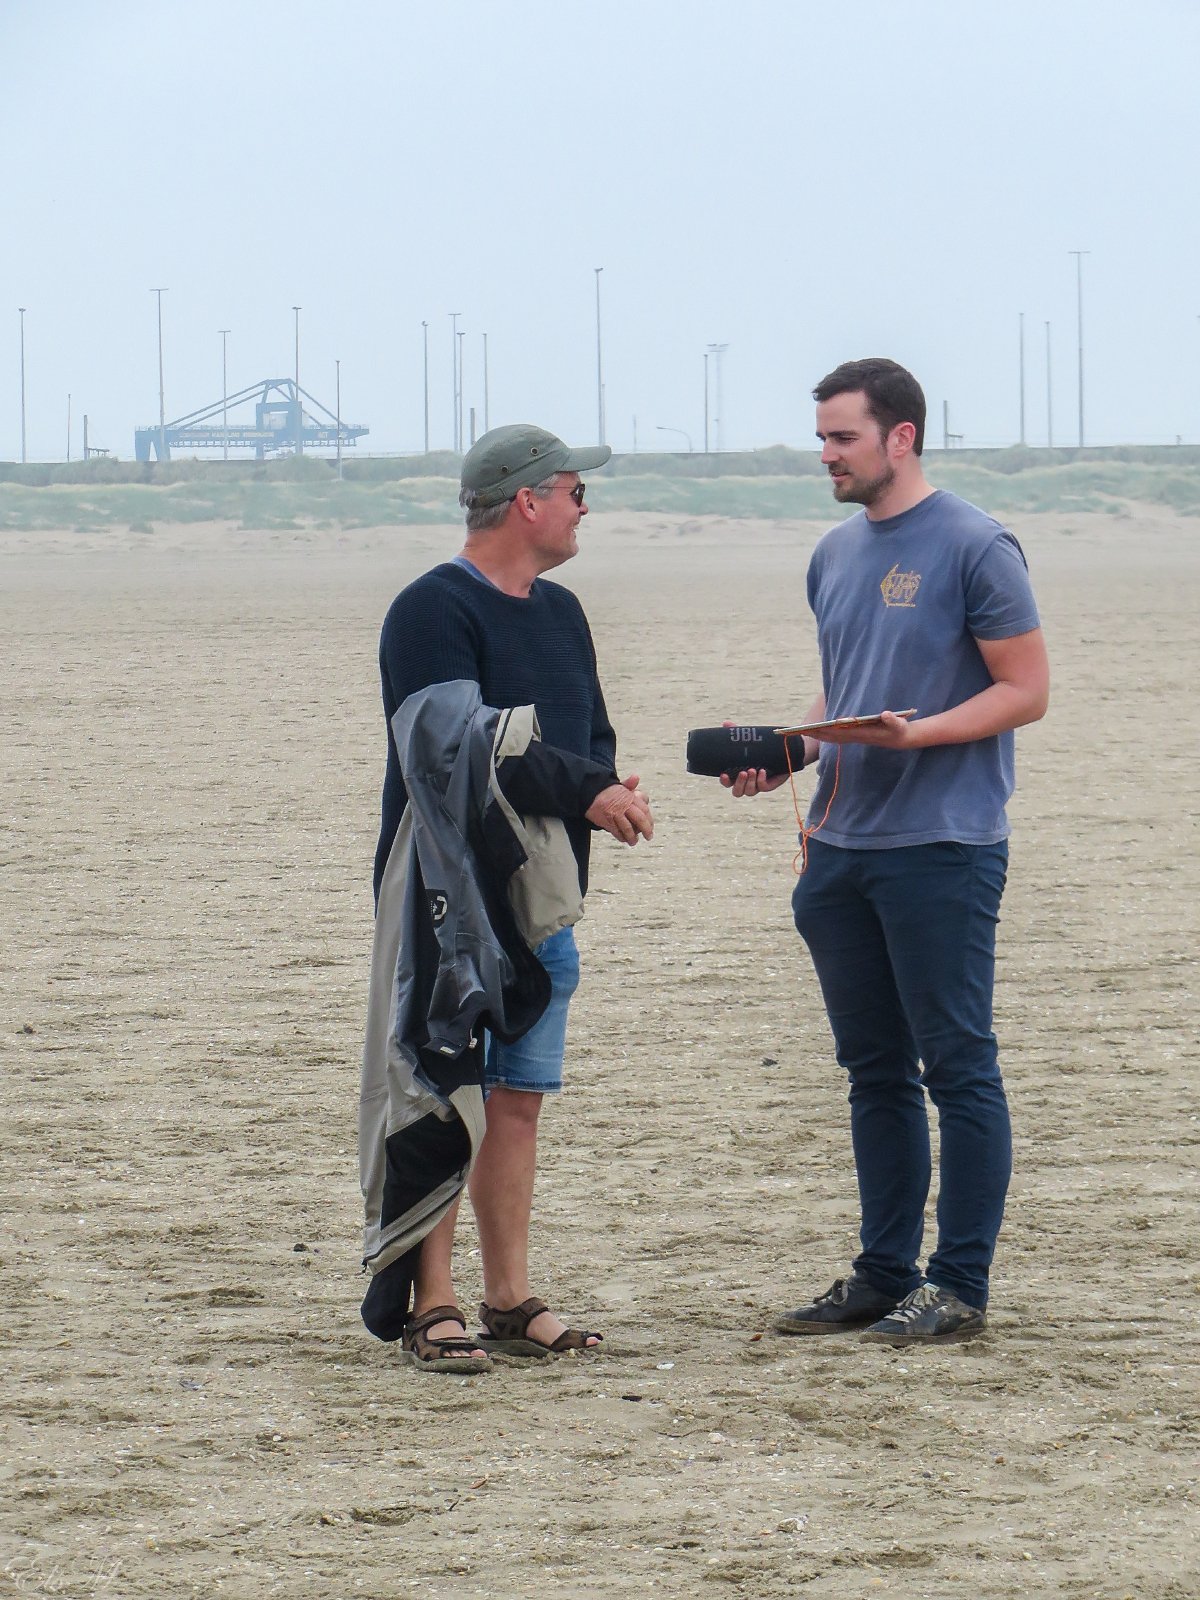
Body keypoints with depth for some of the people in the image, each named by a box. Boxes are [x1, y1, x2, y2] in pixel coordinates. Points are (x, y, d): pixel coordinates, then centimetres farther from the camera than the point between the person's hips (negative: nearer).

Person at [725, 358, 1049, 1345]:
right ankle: (885, 1275, 18)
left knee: (957, 1068, -4)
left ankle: (960, 1287, 0)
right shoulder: (836, 557, 15)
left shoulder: (974, 548, -8)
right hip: (842, 847, 8)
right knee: (877, 1071, 12)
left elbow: (1027, 691, -9)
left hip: (944, 847, -8)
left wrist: (918, 734, -21)